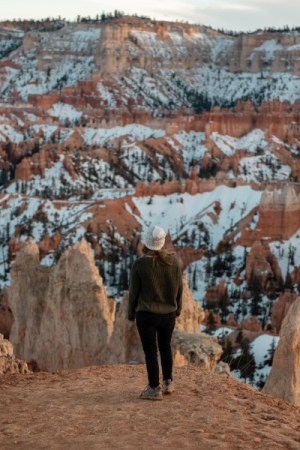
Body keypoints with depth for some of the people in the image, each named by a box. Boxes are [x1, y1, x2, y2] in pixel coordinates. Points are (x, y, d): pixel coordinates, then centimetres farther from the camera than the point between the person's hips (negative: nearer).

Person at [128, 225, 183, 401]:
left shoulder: (140, 264, -15)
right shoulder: (173, 261, -5)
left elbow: (134, 292, -7)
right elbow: (179, 288, 4)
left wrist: (131, 313, 7)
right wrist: (178, 308, 19)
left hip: (146, 315, -4)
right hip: (169, 314, 4)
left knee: (150, 351, 6)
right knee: (165, 347, 22)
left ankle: (155, 389, 12)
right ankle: (168, 383, 30)